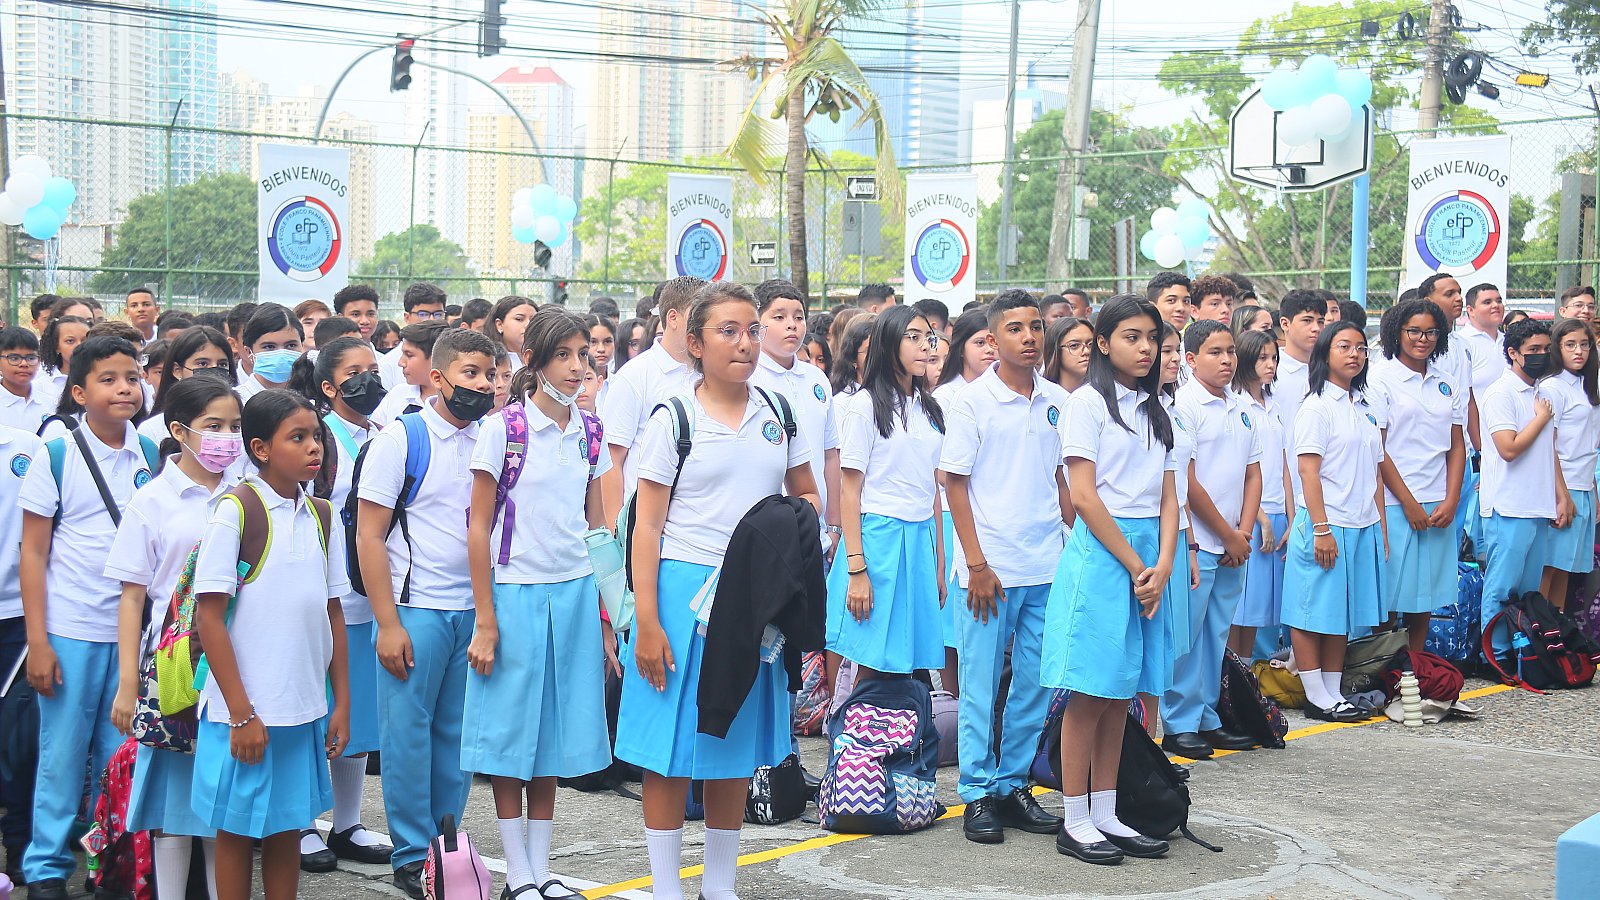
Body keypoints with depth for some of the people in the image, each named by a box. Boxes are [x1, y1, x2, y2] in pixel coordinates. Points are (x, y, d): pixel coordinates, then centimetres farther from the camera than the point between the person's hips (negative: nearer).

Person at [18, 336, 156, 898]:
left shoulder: (149, 455, 4)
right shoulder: (57, 455, -6)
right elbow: (32, 552, -4)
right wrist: (38, 641, -9)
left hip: (134, 631, 3)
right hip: (70, 633, -3)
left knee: (120, 756, 9)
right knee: (63, 755, 4)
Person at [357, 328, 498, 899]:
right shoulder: (399, 440, -4)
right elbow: (369, 537, -5)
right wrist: (388, 624, -10)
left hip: (473, 610, 4)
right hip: (415, 610, -4)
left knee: (457, 733, 8)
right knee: (409, 731, 0)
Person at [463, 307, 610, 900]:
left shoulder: (587, 432, 7)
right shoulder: (503, 429, -7)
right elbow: (479, 528, -6)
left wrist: (603, 611, 12)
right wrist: (485, 621, -9)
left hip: (574, 594, 4)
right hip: (516, 591, -4)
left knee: (556, 732, 9)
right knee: (512, 735, 2)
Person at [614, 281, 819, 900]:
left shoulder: (777, 414, 9)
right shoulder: (673, 420, -3)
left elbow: (807, 494, 19)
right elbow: (647, 527, -5)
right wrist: (647, 623, -12)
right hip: (685, 592, -4)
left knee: (737, 750, 11)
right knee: (672, 752, -1)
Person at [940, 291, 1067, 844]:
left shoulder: (1057, 402, 8)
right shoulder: (971, 402, -5)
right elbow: (954, 484, -5)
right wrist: (976, 564, -10)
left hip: (1048, 566, 4)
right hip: (990, 568, -4)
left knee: (1036, 683, 8)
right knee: (982, 684, 1)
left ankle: (1013, 785, 19)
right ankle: (978, 794, 10)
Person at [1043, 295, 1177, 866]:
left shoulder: (1155, 410, 16)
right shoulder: (1087, 403, -4)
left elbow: (1168, 498, 11)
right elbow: (1084, 497, -11)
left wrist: (1162, 566, -4)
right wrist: (1134, 566, -12)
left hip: (1149, 561, 6)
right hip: (1100, 555, -6)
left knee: (1119, 696, 9)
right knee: (1089, 695, -4)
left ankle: (1106, 816, 14)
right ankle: (1075, 823, 2)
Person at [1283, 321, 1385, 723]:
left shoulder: (1364, 408, 15)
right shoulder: (1317, 406, -7)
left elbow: (1374, 472, 19)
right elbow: (1309, 471, -13)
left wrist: (1381, 526, 14)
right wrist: (1321, 529, -18)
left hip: (1362, 525, 8)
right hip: (1326, 525, -7)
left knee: (1342, 614, 11)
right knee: (1314, 612, -1)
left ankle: (1334, 692, 17)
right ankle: (1316, 696, 3)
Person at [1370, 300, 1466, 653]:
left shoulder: (1447, 383, 13)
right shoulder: (1381, 378, -3)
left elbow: (1457, 446, 12)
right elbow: (1375, 449, -8)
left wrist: (1451, 501, -1)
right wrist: (1408, 502, -10)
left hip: (1438, 507, 5)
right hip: (1394, 504, -5)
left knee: (1426, 595, 9)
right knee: (1389, 597, -2)